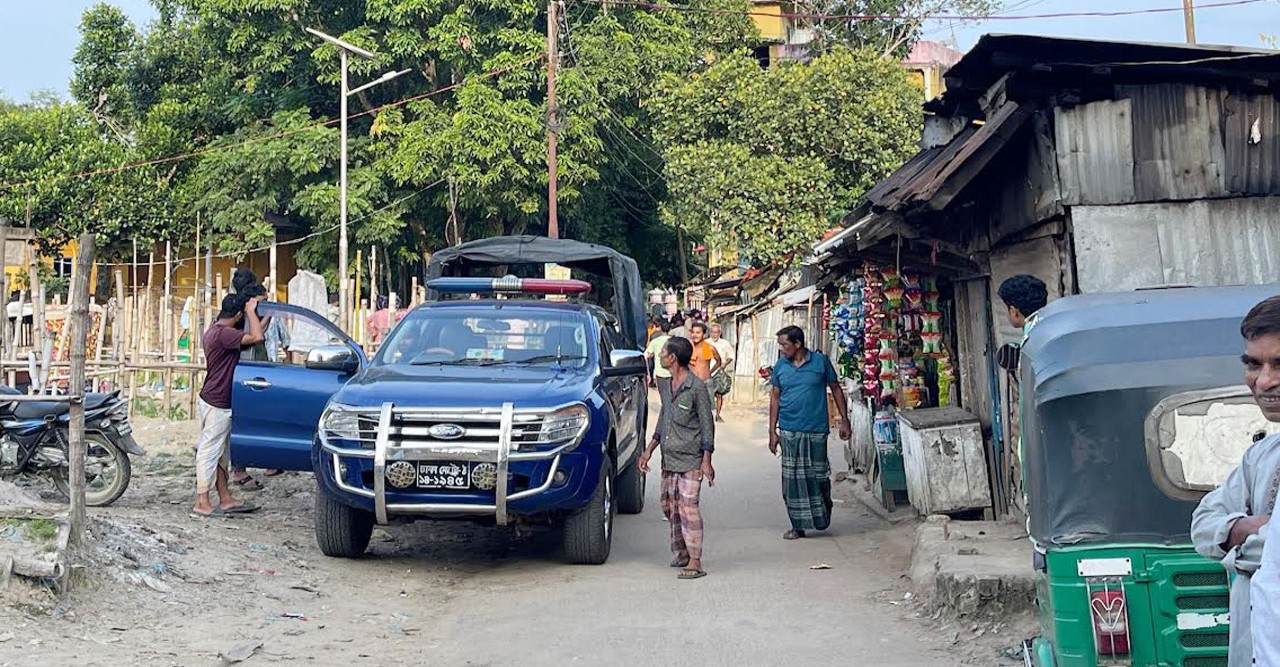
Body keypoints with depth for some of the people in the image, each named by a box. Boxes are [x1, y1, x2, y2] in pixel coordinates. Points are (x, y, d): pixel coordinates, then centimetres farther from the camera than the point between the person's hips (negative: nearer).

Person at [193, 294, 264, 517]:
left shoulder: (214, 331, 12)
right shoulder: (224, 333, -20)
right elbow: (256, 337, -27)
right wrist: (251, 310, -14)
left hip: (216, 402, 10)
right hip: (217, 403, -10)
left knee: (220, 453, 14)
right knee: (210, 451, -5)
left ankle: (225, 499, 20)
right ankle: (202, 502, 1)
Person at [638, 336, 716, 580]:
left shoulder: (696, 387, -12)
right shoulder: (669, 385, 12)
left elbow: (707, 425, -10)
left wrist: (706, 461, -13)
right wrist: (649, 450, 19)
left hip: (690, 459, -8)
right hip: (669, 459, 8)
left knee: (688, 508, -10)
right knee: (670, 507, 12)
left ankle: (695, 562, -7)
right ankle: (680, 552, 26)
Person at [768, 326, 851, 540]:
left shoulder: (820, 361, -2)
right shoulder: (780, 366, 5)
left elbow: (836, 389, 5)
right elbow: (775, 398, 10)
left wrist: (844, 420, 2)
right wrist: (772, 431, 6)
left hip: (816, 430, -2)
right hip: (789, 431, 2)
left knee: (818, 475, 4)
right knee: (793, 480, 1)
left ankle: (821, 518, 27)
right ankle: (798, 526, 10)